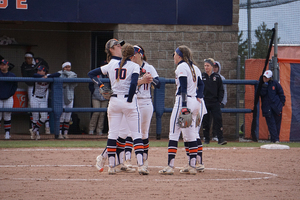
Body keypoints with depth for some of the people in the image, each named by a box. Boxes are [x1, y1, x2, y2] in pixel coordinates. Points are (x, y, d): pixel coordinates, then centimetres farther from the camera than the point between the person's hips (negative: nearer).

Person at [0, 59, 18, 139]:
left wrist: (11, 93, 0)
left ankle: (7, 133, 8)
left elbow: (15, 86, 12)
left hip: (8, 99, 0)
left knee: (7, 116, 3)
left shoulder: (12, 75, 4)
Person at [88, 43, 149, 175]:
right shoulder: (134, 66, -2)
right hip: (129, 101, -3)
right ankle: (140, 165, -11)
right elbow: (133, 83, -17)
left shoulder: (111, 65, 10)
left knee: (112, 133, 7)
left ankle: (111, 166, 5)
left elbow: (91, 74, 13)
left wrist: (100, 85, 6)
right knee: (136, 134, 0)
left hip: (114, 100, 3)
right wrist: (129, 100, -9)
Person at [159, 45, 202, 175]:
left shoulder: (181, 67, -8)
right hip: (195, 102, 8)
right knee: (190, 135, 11)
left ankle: (170, 166, -13)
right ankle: (192, 166, 7)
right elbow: (200, 85, 16)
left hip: (183, 101, -8)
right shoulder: (195, 68, 17)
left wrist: (184, 107, -20)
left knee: (174, 133, -7)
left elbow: (183, 88, -15)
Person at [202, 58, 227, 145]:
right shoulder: (201, 77, 6)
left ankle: (220, 139, -12)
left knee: (218, 120, -10)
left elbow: (221, 90, 9)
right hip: (204, 103, 1)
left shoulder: (217, 77, 6)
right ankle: (206, 139, 13)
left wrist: (219, 101, 0)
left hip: (215, 103, -1)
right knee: (205, 121, 3)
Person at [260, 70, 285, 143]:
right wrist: (264, 86, -18)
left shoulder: (275, 83, 2)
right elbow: (261, 94, -11)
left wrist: (282, 102, 5)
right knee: (271, 123, -9)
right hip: (267, 107, 0)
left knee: (277, 122, 3)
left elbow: (281, 92, 10)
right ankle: (275, 139, -11)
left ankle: (276, 138, 14)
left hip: (276, 106, 0)